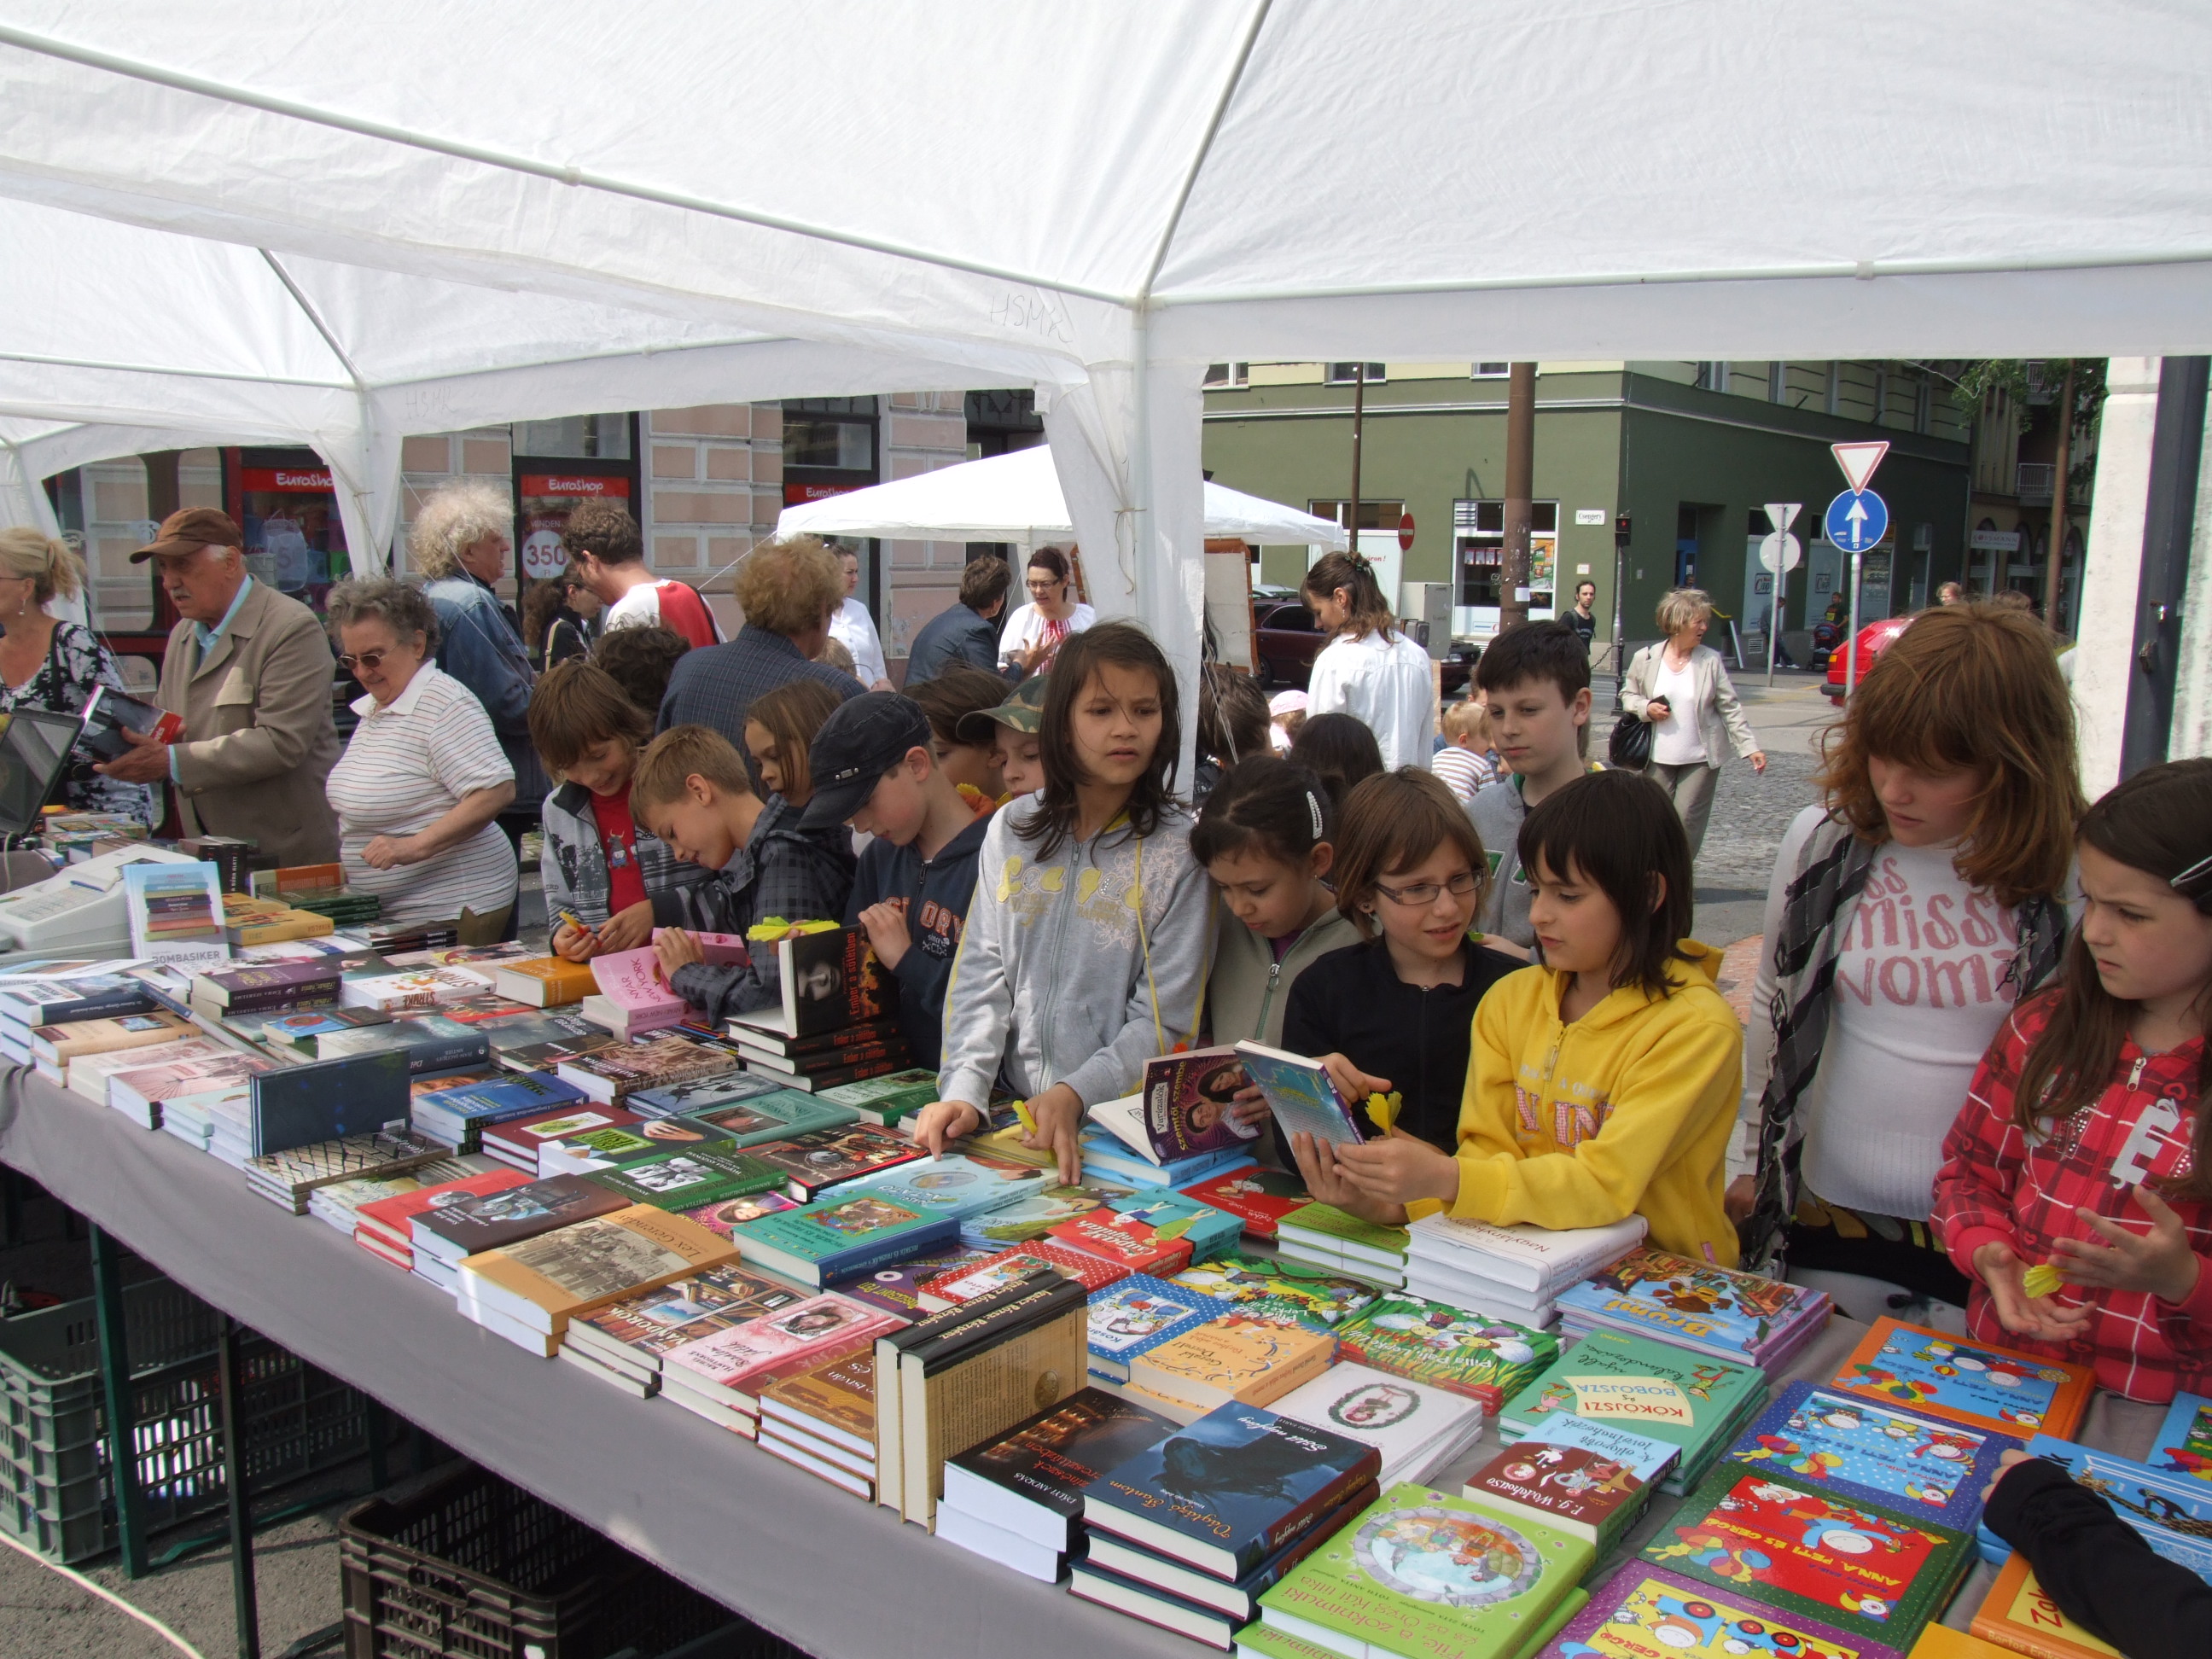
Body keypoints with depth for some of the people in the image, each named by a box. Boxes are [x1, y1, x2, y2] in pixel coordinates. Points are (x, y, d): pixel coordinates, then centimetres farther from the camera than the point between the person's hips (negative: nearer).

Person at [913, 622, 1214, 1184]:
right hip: (1010, 1115, 3)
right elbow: (980, 975, 7)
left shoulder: (1180, 849, -2)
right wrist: (963, 1090, -7)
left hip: (1125, 1128, -3)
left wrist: (1076, 1095, -17)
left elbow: (1166, 1019, -4)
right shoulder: (1011, 831, 9)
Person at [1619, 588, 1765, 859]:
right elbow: (1627, 694, 11)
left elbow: (1730, 708, -2)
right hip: (1658, 758, 1)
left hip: (1701, 758, -1)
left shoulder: (1711, 661, -3)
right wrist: (1645, 708, -12)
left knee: (1687, 821, -4)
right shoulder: (1645, 658, -2)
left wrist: (1750, 747, -10)